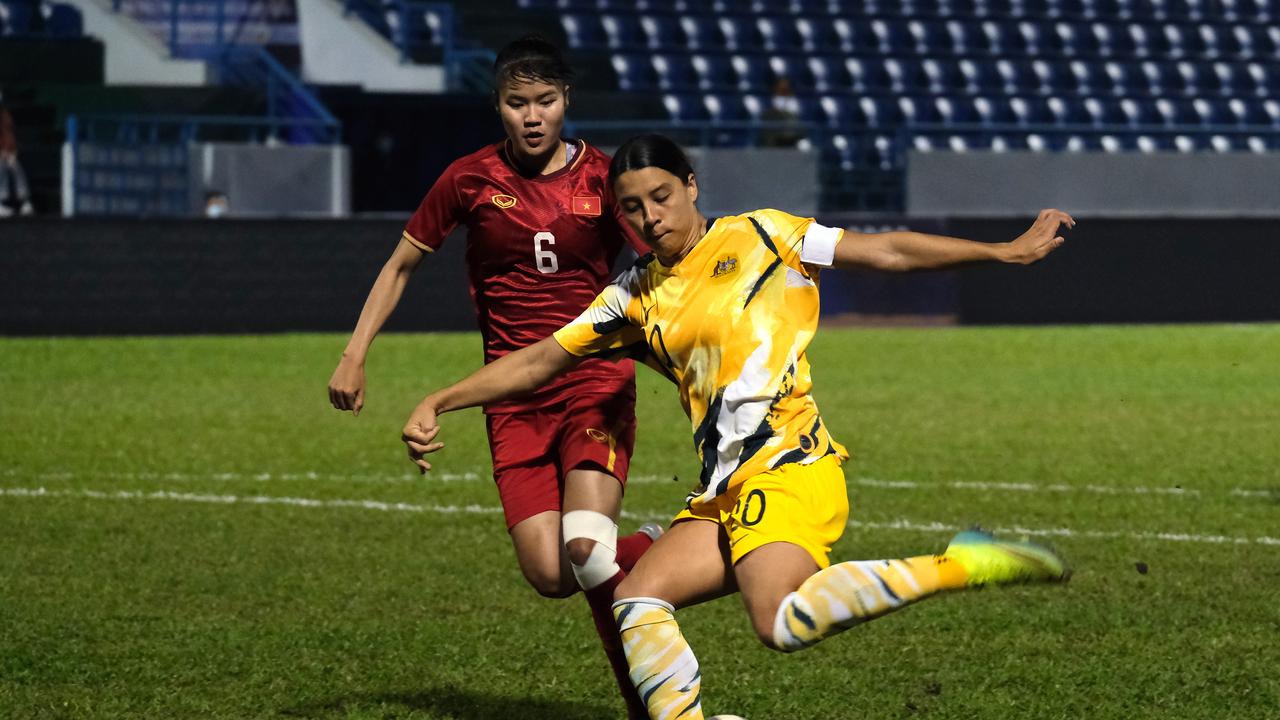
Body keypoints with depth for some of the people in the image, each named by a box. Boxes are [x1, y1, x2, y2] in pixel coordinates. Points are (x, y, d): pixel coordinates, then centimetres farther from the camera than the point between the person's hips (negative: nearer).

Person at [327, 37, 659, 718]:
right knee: (550, 576, -11)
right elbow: (401, 264, 14)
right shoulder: (470, 179, 2)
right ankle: (644, 548, 23)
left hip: (597, 386, -2)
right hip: (513, 400, 2)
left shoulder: (604, 178, -1)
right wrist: (355, 354, 6)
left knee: (585, 548, -25)